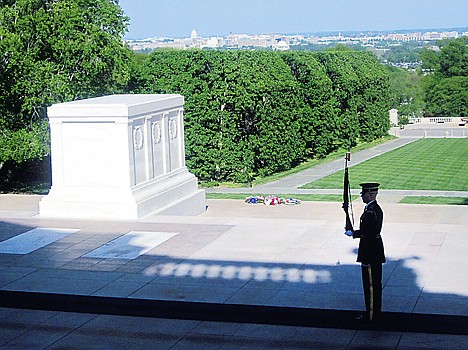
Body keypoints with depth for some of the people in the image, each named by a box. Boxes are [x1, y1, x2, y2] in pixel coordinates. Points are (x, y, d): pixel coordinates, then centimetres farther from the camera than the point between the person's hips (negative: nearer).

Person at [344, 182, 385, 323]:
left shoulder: (370, 212, -23)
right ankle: (375, 312, 26)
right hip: (376, 255, 10)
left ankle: (371, 316, 7)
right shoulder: (376, 208, 9)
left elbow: (369, 236, -23)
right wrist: (353, 233, 16)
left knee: (371, 285, -1)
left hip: (371, 254, -10)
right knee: (375, 284, 16)